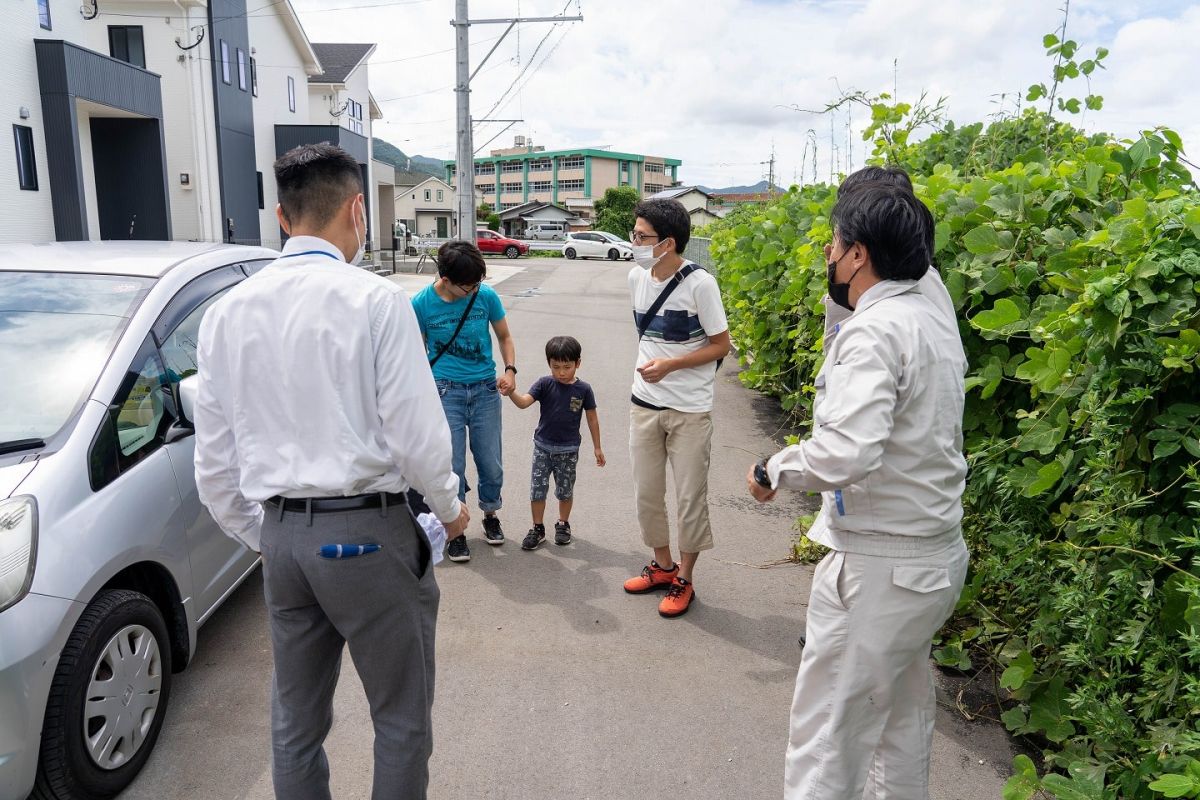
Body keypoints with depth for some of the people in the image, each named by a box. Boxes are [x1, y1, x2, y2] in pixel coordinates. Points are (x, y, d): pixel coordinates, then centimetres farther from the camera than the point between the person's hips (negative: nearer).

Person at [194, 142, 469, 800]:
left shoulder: (228, 312, 3)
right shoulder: (376, 301, -13)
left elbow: (215, 463, 7)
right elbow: (416, 436, -15)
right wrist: (451, 508, 4)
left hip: (281, 533, 6)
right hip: (367, 533, -5)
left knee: (295, 720, 21)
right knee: (401, 718, 12)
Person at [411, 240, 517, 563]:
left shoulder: (486, 295, -6)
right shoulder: (422, 303, -8)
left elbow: (504, 336, 8)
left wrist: (510, 370, -8)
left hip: (485, 389, 2)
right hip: (445, 391, -1)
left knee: (491, 463, 7)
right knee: (452, 466, 2)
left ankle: (490, 514, 34)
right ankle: (456, 530, 20)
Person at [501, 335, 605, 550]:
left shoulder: (583, 389, -6)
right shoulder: (544, 384, -8)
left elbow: (592, 418, 3)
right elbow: (524, 401, -21)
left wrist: (597, 447, 6)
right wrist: (511, 391, -43)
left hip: (569, 450, 0)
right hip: (543, 447, 0)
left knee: (565, 490, 13)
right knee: (537, 490, 3)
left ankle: (563, 524, 34)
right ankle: (538, 528, 20)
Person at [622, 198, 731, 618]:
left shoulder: (699, 284, -17)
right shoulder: (636, 277, 1)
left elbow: (721, 345, -12)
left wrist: (670, 365, -22)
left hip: (690, 410, -6)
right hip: (644, 404, 6)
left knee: (690, 497, 6)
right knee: (646, 493, 14)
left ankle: (684, 579, 23)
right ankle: (662, 566, 34)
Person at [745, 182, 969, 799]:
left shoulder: (873, 332, -21)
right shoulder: (934, 320, 8)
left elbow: (846, 453, -32)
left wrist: (773, 470, -17)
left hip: (878, 567, -10)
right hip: (938, 556, 10)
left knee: (827, 733, 3)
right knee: (903, 711, 24)